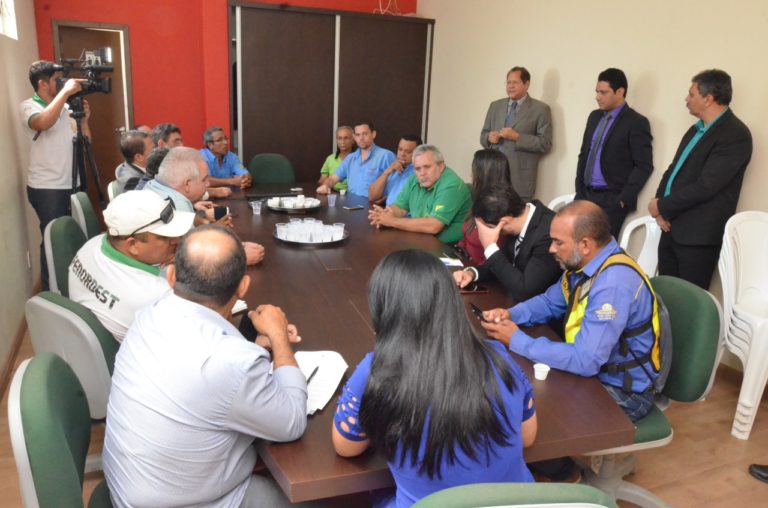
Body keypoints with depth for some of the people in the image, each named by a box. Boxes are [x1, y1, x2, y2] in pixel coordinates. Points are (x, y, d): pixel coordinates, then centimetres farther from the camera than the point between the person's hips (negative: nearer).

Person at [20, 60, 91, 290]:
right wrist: (65, 92, -26)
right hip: (46, 189, -6)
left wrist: (83, 118, -3)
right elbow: (43, 123, -31)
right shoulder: (28, 106, -7)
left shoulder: (66, 107, 11)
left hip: (71, 185, 6)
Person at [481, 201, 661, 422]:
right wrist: (510, 314, -7)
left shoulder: (614, 284, -31)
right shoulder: (582, 263, -3)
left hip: (623, 392, -8)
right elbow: (549, 302, 13)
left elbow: (585, 361, -34)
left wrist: (517, 340, -25)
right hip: (592, 369, 8)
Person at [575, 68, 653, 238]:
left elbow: (644, 166, -10)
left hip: (612, 200, -6)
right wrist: (579, 189, 12)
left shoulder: (636, 122, -8)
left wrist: (624, 199, -13)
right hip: (585, 194, 6)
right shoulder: (594, 117, 13)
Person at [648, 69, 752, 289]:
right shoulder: (696, 129, 15)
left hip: (698, 234, -8)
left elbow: (705, 186, -20)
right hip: (673, 226, 8)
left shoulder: (735, 135, -13)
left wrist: (662, 206, -11)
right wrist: (661, 206, -1)